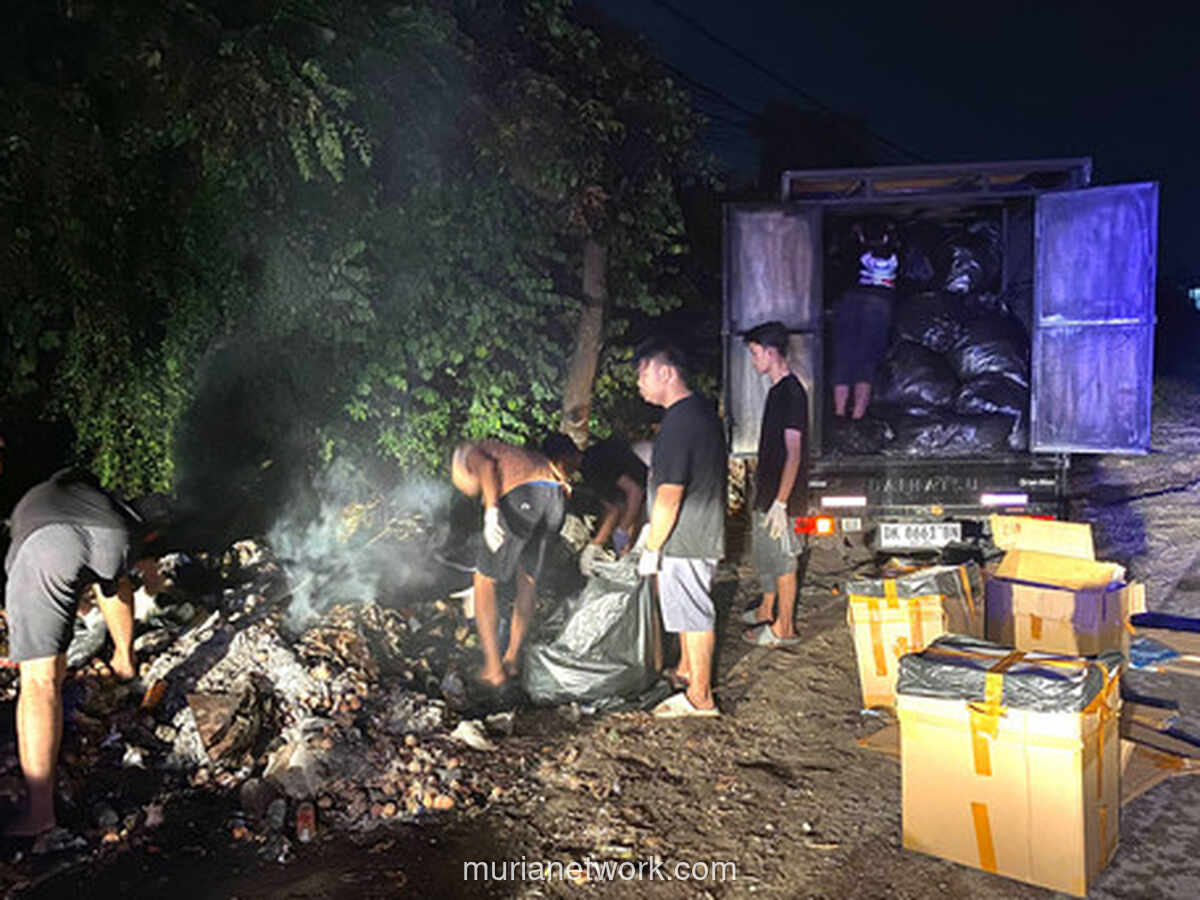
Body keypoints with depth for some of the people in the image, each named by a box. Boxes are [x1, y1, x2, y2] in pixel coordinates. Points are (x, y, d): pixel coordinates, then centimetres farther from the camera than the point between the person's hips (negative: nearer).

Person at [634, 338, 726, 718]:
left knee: (694, 615, 2)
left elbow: (669, 495, -25)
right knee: (691, 610, 23)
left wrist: (652, 548, -16)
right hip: (702, 533, 10)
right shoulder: (702, 409, 9)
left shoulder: (679, 423, -24)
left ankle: (700, 697, 14)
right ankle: (687, 672, 40)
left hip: (685, 541, -10)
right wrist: (653, 529, 23)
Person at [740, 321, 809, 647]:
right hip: (767, 491, 10)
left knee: (782, 558, 1)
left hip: (782, 495, -10)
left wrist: (780, 502, -25)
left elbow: (793, 453, -23)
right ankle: (767, 610, 37)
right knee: (762, 551, 20)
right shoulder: (777, 390, 10)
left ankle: (784, 627, 13)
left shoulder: (791, 393, -20)